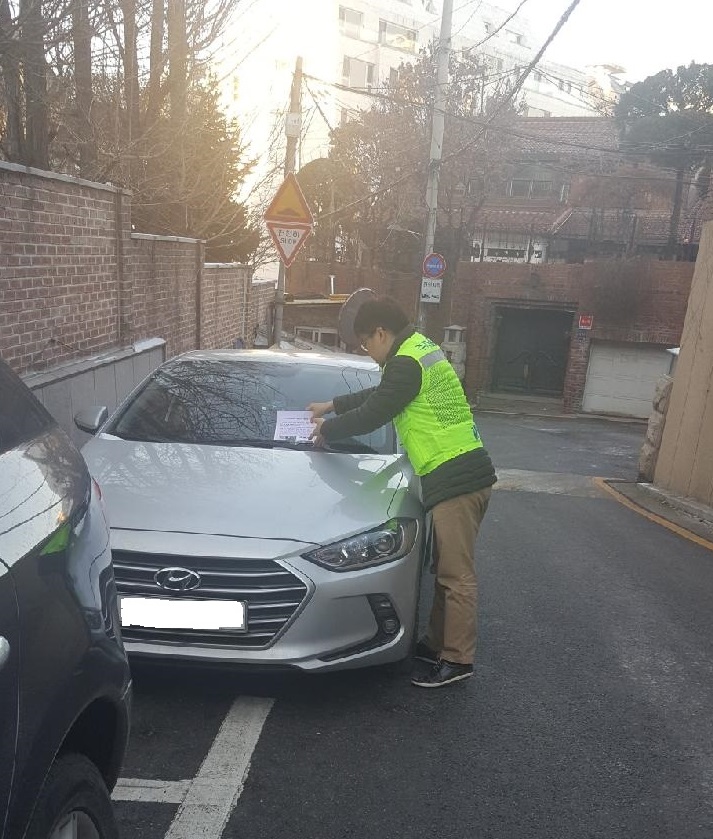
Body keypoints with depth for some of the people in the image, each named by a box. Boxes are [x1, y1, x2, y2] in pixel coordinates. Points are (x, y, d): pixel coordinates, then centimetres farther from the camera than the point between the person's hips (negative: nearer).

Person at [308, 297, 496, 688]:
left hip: (456, 478, -11)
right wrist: (333, 406, 34)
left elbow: (373, 414, -11)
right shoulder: (420, 348, 18)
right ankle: (437, 643, 29)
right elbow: (378, 395, 30)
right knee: (448, 569, 17)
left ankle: (457, 659, 8)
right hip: (460, 474, 11)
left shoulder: (406, 362, -15)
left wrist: (327, 429, 6)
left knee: (456, 573, -2)